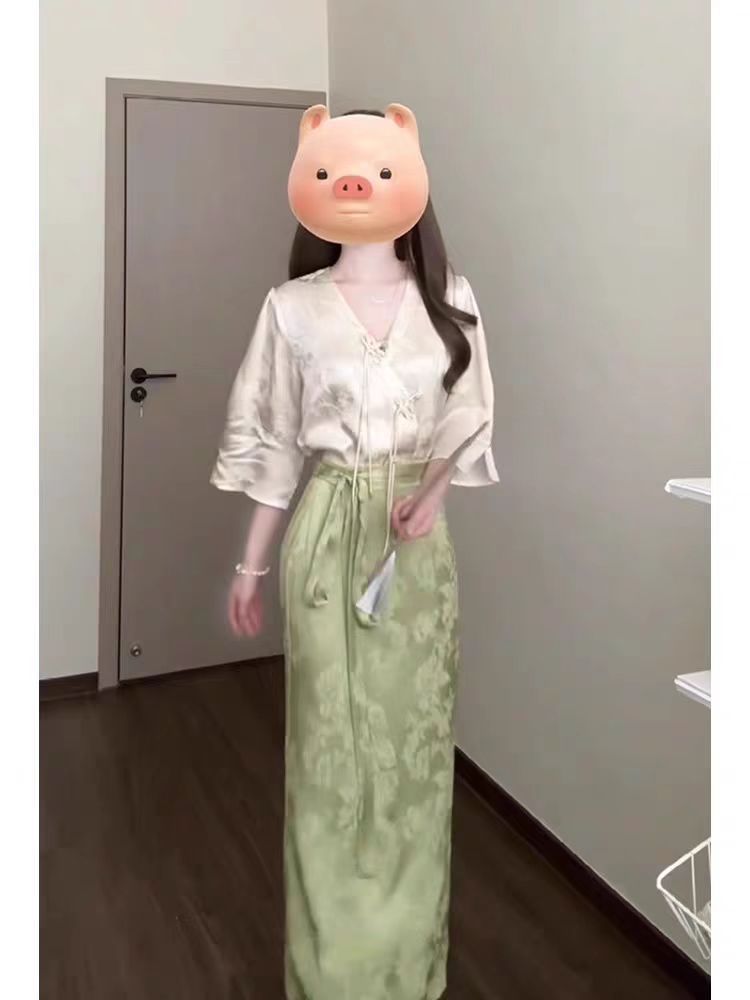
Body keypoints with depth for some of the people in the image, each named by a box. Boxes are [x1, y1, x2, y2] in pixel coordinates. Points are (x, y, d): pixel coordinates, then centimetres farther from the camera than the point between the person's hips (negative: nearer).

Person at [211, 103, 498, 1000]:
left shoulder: (451, 301, 2)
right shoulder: (292, 308, -1)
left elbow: (469, 420, 4)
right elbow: (273, 443, 3)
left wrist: (434, 489, -16)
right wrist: (251, 564, 5)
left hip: (417, 532, 1)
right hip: (328, 530, -1)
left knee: (413, 726, 8)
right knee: (330, 732, 4)